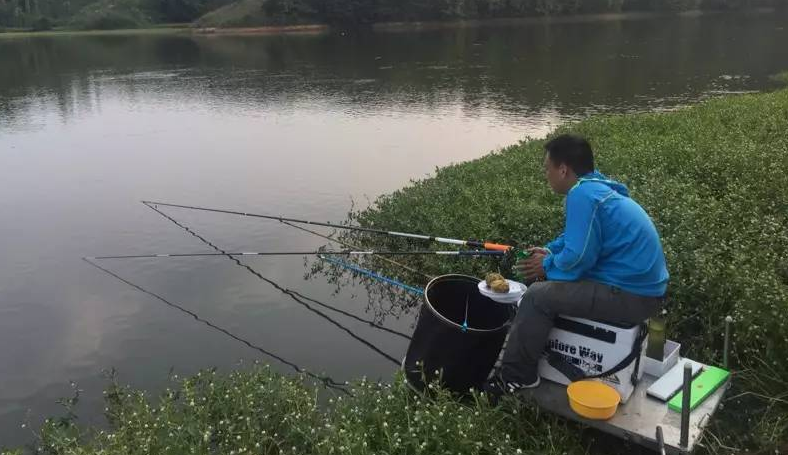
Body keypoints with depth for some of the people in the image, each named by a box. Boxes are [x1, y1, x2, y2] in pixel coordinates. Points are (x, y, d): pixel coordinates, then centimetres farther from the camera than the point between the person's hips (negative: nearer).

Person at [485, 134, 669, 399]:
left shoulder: (582, 194, -19)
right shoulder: (596, 187, 11)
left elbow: (578, 258, -23)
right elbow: (578, 237, 24)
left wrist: (547, 266, -4)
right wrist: (549, 252, 9)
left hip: (632, 297, -10)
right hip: (643, 286, 10)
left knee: (537, 296, -10)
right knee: (546, 282, 21)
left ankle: (515, 376, 3)